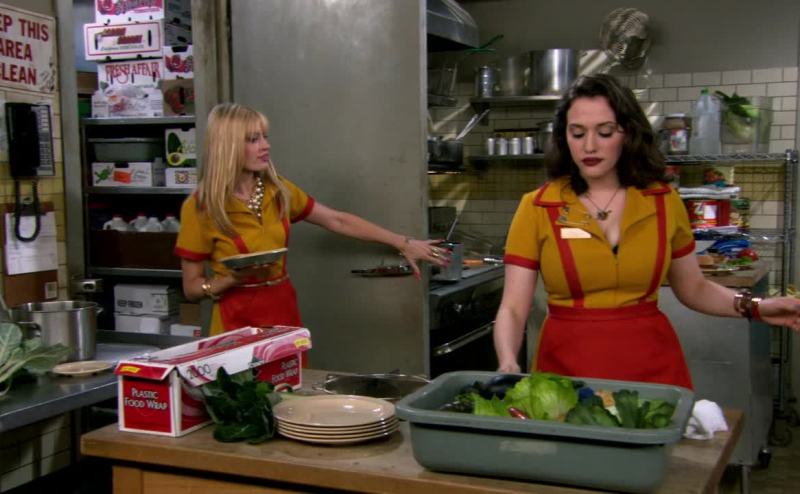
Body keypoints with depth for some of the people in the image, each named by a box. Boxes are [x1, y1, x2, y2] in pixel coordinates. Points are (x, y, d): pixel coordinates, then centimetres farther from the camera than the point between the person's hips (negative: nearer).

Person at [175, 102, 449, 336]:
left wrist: (402, 243, 5)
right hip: (238, 321, -5)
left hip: (285, 312, 5)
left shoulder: (277, 190, 3)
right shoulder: (200, 207, -12)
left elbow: (338, 221, 7)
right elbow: (192, 287, -6)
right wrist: (235, 279, -24)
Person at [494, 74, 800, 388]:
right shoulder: (536, 208, -6)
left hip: (652, 365, 2)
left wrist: (754, 307, -4)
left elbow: (693, 288, 12)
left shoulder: (664, 202, 0)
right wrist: (508, 363, -27)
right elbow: (513, 308, -9)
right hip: (566, 367, -1)